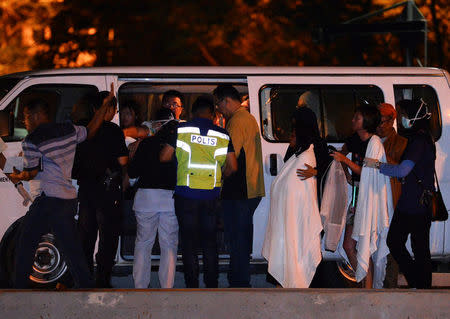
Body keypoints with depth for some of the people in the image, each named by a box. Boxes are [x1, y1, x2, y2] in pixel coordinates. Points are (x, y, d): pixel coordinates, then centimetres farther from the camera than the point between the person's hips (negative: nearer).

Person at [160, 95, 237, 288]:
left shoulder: (181, 130, -2)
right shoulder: (222, 135, 3)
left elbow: (164, 157, -1)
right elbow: (232, 167, 2)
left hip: (186, 194, -2)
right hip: (211, 195, 2)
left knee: (189, 245, 3)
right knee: (210, 244, 11)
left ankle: (192, 288, 2)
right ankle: (212, 288, 11)